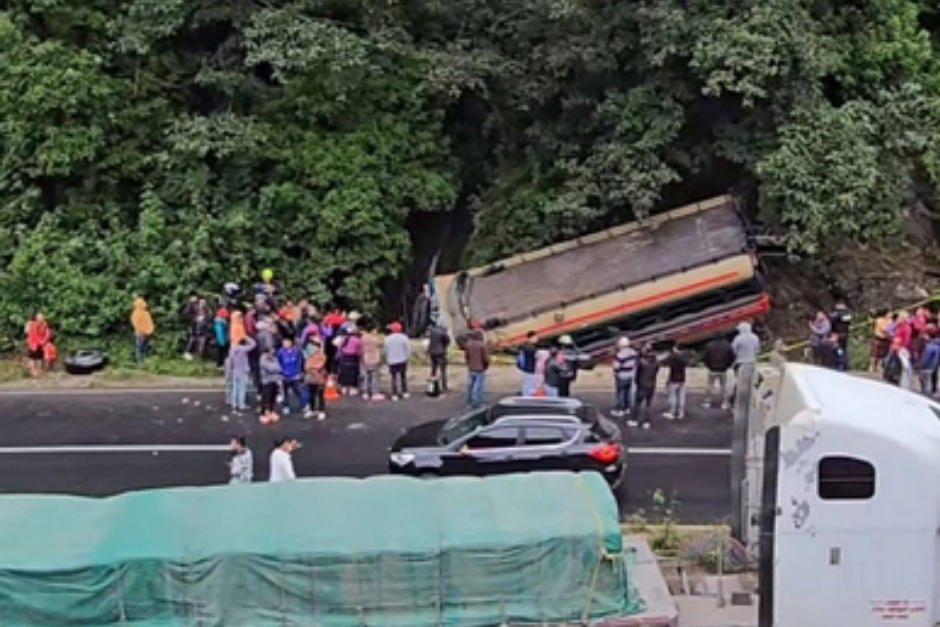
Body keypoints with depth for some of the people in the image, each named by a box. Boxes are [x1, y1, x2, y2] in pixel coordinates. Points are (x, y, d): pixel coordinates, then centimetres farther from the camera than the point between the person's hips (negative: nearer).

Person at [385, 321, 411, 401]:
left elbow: (386, 350, 5)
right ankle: (404, 392, 15)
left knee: (394, 378, 3)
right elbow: (408, 349, -5)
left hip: (392, 361, 0)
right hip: (402, 360, 0)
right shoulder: (403, 337, -6)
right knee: (403, 376, 12)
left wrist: (387, 360, 16)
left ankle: (394, 394, 1)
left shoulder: (388, 339, -2)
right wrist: (407, 358, 8)